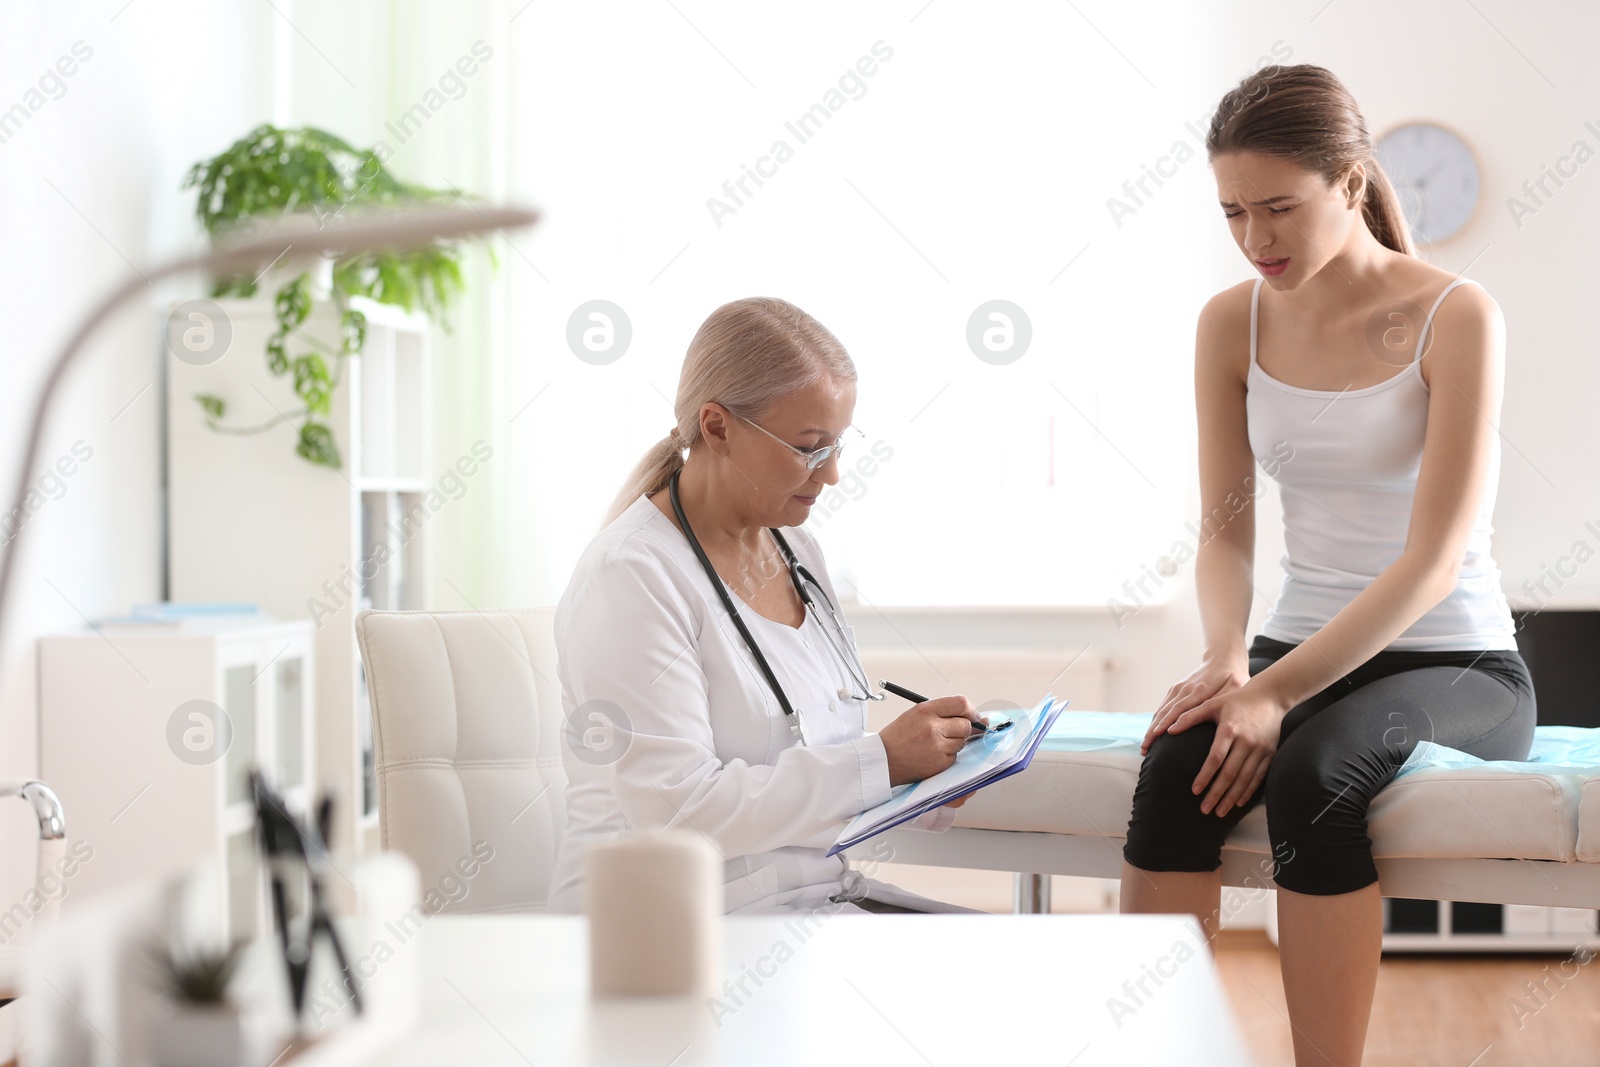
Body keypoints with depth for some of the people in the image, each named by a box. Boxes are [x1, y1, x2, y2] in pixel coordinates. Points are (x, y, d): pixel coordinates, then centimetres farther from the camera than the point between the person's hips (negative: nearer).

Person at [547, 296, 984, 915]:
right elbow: (677, 810, -22)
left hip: (823, 890, 9)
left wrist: (926, 775, -1)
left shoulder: (795, 550, 12)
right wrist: (883, 760, -21)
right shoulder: (630, 578, -16)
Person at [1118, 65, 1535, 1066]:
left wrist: (1276, 691, -24)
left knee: (1313, 777, -35)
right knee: (1174, 769, -29)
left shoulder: (1455, 317, -11)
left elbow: (1433, 557, -17)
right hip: (1300, 648, 4)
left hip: (1458, 665, -4)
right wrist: (1228, 657, -17)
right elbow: (1227, 531, 5)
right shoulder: (1233, 322, 4)